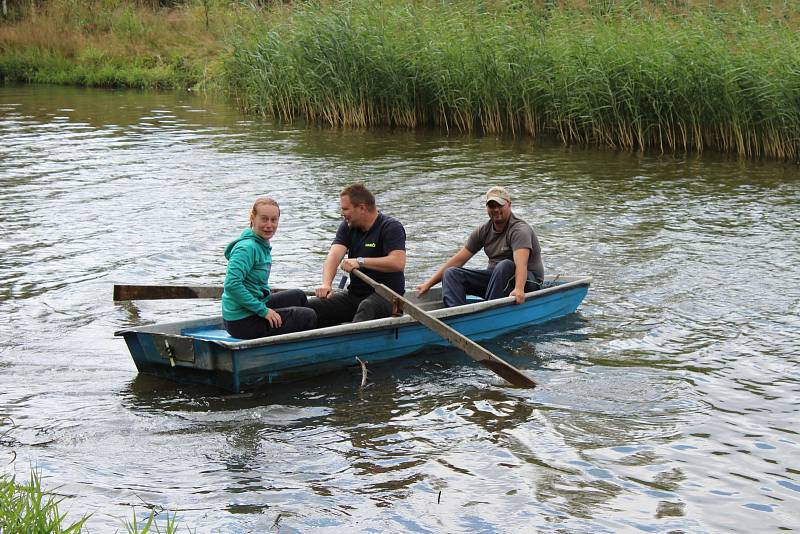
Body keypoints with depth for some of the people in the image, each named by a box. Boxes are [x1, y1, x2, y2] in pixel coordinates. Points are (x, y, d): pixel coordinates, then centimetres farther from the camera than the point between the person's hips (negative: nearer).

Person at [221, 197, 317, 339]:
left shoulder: (263, 245, 10)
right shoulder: (247, 247, -20)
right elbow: (232, 284, -29)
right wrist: (263, 310, -24)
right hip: (242, 322, -10)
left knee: (298, 296, 23)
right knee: (309, 317, -4)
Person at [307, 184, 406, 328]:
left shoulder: (391, 227, -9)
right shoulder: (347, 226, 10)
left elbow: (398, 263, -25)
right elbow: (334, 254, -6)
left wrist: (360, 262, -27)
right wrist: (326, 284, -25)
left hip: (387, 296, -7)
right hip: (355, 295, 7)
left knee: (367, 308, -41)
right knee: (309, 307, -13)